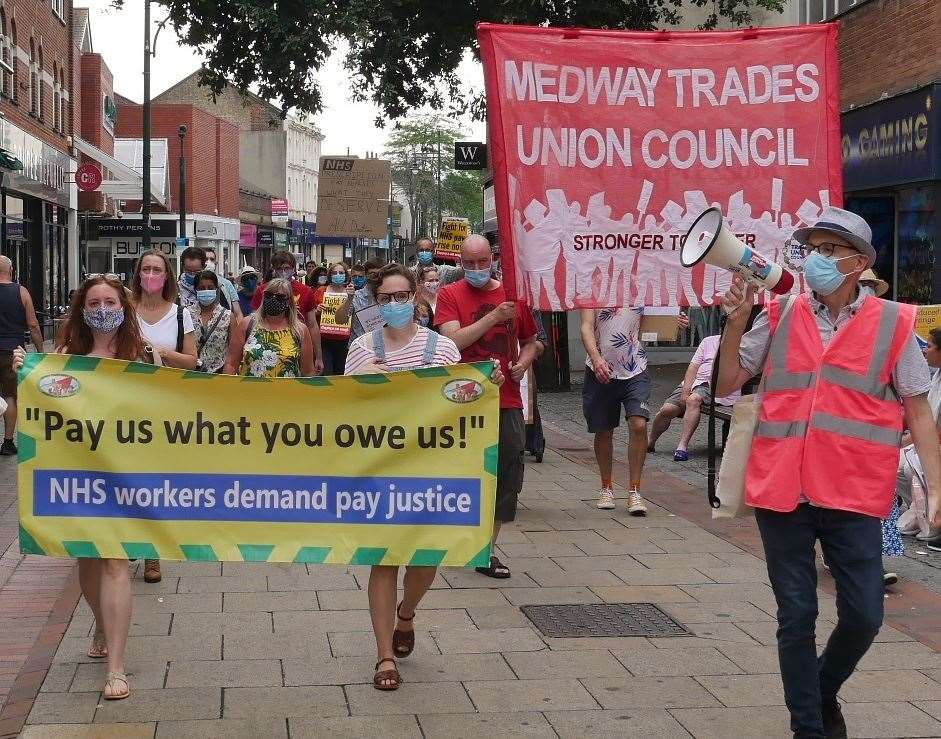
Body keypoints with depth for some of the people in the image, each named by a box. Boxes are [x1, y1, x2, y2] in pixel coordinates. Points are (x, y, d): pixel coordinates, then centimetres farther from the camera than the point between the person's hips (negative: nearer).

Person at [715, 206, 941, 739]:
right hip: (782, 491, 1)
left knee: (864, 615, 2)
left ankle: (824, 691, 32)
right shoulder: (779, 317, 6)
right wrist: (736, 321, -2)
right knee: (796, 616, 7)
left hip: (855, 495, -1)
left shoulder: (892, 324, 0)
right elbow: (729, 383, 11)